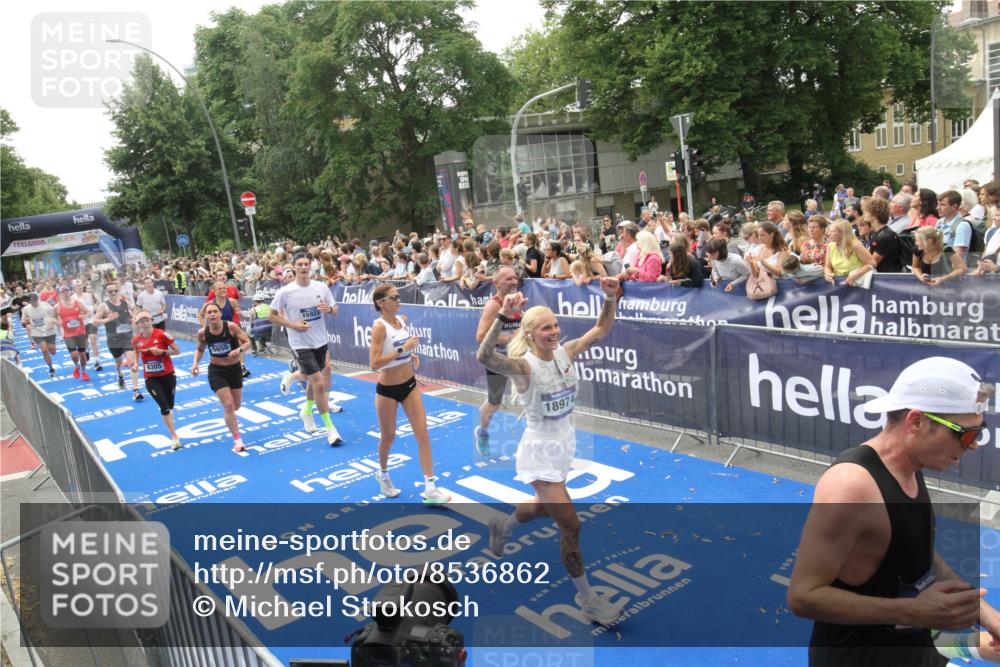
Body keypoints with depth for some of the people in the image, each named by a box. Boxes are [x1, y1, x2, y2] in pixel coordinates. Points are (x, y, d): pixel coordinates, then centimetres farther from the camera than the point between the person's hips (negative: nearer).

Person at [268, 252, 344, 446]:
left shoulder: (321, 287, -2)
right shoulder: (285, 292, -11)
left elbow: (335, 310, 7)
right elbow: (272, 315, -2)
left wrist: (329, 309, -17)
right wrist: (292, 325, -16)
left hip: (321, 341, 4)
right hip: (301, 344, -4)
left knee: (315, 380, 20)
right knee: (319, 384, -11)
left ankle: (307, 411, 48)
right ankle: (330, 428, 0)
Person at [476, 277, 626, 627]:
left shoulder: (565, 353, -7)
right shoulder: (524, 366, -24)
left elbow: (601, 329, 0)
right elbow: (484, 357, -43)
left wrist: (610, 298, -17)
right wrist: (504, 316, -54)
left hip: (564, 444, 7)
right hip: (540, 452, -7)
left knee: (546, 506, 30)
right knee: (571, 525, -4)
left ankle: (502, 527, 61)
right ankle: (588, 600, 15)